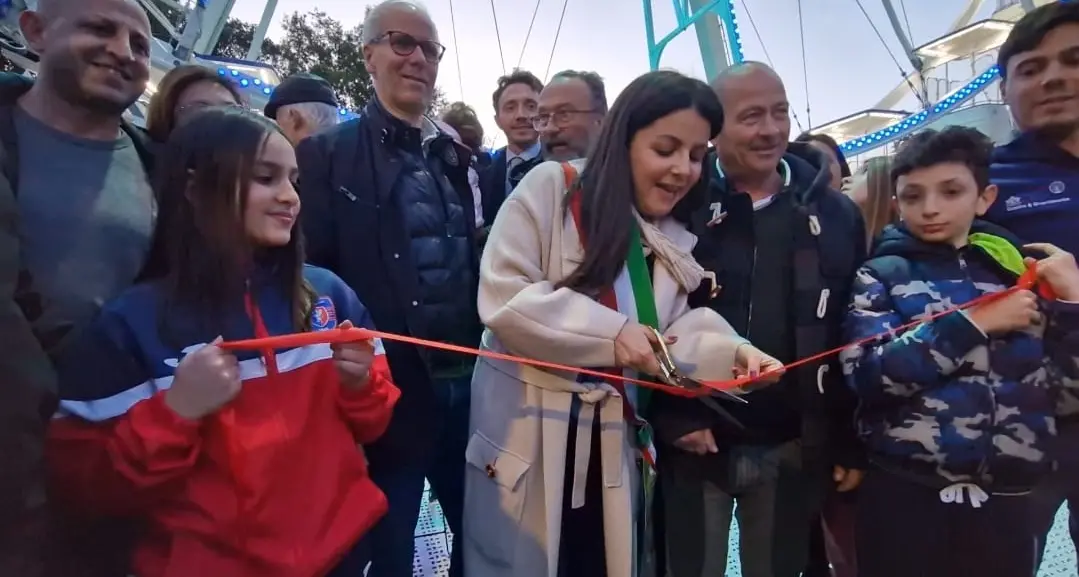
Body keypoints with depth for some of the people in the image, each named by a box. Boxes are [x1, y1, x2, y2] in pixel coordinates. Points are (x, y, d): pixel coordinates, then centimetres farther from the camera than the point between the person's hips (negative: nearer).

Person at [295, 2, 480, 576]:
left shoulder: (456, 157, 13)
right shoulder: (327, 154, -2)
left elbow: (475, 261, 12)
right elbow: (312, 271, -8)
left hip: (467, 383, 5)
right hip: (388, 387, -4)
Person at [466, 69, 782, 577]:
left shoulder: (676, 245, 11)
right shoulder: (550, 188, -9)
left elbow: (673, 333, 4)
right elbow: (502, 297, -16)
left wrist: (728, 352, -16)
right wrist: (609, 333, -22)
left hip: (613, 445, 5)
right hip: (526, 435, -5)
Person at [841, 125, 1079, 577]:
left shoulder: (1019, 271, 6)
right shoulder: (882, 275, -2)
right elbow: (867, 372, -18)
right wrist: (974, 323, -15)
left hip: (1005, 500, 3)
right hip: (904, 494, -3)